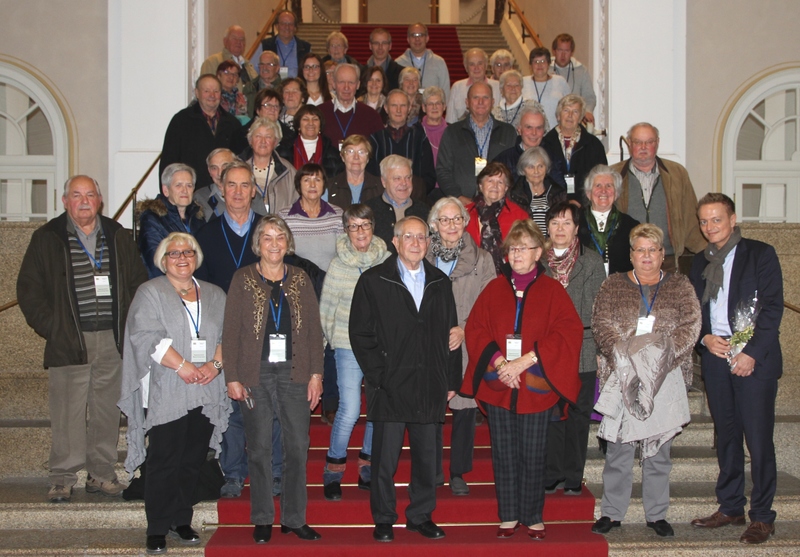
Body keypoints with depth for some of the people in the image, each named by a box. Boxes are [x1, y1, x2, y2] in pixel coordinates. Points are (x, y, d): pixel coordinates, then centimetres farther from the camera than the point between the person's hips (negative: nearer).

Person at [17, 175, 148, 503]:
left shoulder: (119, 237, 12)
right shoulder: (47, 239, 4)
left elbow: (139, 283, 15)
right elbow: (28, 290, 4)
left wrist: (131, 326, 4)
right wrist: (50, 327, -5)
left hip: (112, 341, 3)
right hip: (69, 342, -2)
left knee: (108, 410, 7)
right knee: (67, 413, -3)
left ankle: (102, 474, 18)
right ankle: (62, 479, 7)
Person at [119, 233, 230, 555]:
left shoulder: (215, 296, 17)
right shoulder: (150, 293, 4)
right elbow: (146, 335, -9)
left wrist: (215, 364, -10)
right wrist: (182, 365, -16)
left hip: (206, 394, 4)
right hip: (165, 393, -4)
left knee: (194, 461, 7)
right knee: (164, 462, -4)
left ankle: (182, 521, 19)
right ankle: (158, 529, 5)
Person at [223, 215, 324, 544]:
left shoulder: (300, 279, 9)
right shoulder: (243, 279, 3)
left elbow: (314, 329, 8)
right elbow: (230, 331, 1)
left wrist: (316, 374, 2)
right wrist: (232, 377, -5)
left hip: (294, 372, 2)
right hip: (255, 373, -2)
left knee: (298, 447, 2)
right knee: (259, 448, 4)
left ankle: (294, 518, 13)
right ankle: (262, 519, 15)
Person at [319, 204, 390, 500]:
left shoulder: (387, 262, 0)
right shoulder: (338, 266, -3)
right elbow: (326, 310, 5)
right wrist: (337, 340, 8)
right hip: (350, 347, -2)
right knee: (349, 410, -9)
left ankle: (367, 466, 24)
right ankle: (333, 469, 10)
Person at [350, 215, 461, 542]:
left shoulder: (440, 283, 13)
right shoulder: (373, 281, 1)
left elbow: (450, 334, 14)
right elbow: (361, 333, -1)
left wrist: (451, 380, 8)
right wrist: (378, 377, -8)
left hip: (430, 387, 3)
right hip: (390, 388, -3)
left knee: (426, 455, 9)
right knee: (385, 457, 1)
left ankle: (421, 515, 22)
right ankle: (383, 519, 15)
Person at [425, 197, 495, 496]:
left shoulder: (481, 259, 4)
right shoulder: (422, 258, 7)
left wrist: (465, 330, -12)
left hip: (467, 348, 0)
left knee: (465, 410, 2)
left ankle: (458, 472, 19)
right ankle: (431, 472, 18)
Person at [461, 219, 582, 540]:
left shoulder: (552, 290, 3)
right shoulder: (494, 289, 9)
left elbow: (568, 332, -8)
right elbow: (475, 329, 4)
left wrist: (525, 361, -15)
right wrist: (499, 362, -12)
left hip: (536, 388, -2)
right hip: (498, 387, 2)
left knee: (533, 456, 3)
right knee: (504, 454, 6)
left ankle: (533, 518, 16)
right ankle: (508, 516, 17)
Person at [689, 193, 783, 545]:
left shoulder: (760, 254, -1)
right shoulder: (700, 263, 15)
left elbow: (772, 308, -7)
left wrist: (752, 353, -14)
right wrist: (705, 338, -4)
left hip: (754, 360, -5)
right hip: (715, 358, 5)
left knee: (758, 438, -5)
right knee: (726, 436, 10)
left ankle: (762, 516, 4)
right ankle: (730, 508, 20)